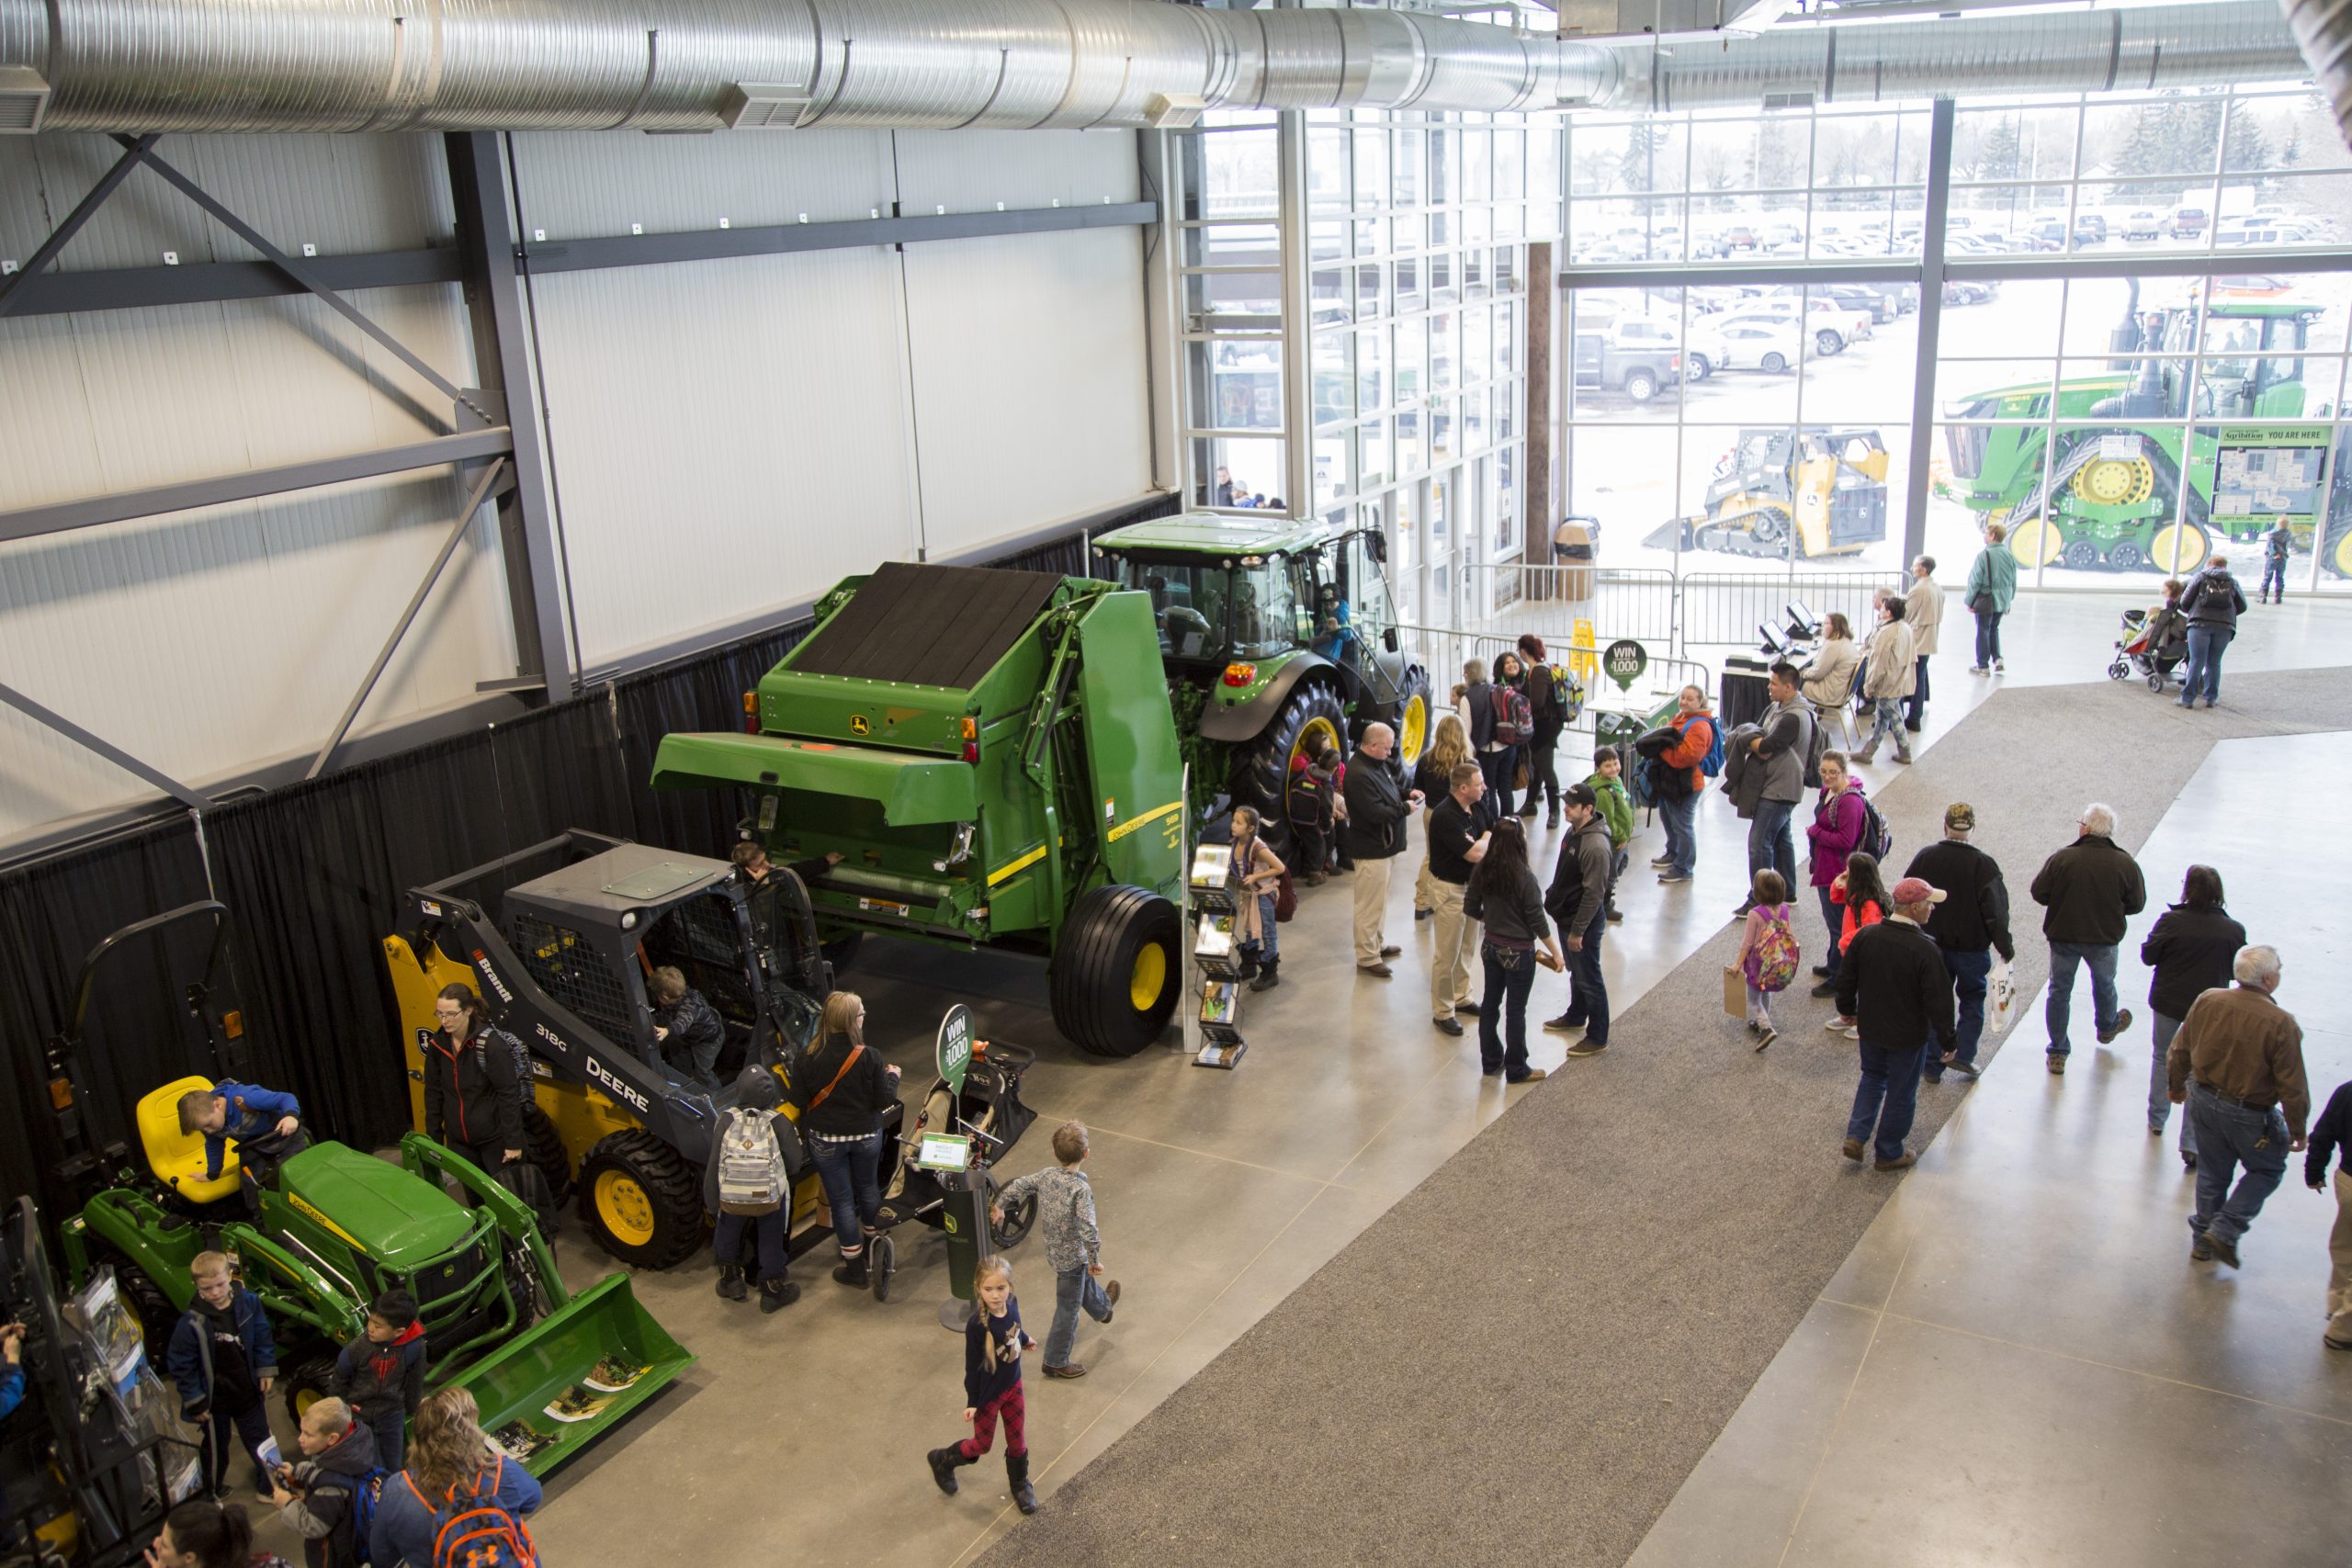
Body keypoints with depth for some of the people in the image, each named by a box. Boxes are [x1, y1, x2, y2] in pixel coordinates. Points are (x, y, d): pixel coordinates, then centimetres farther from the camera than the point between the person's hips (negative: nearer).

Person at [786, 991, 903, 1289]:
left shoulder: (806, 1060, -17)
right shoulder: (869, 1058, -18)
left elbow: (798, 1100, -9)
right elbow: (884, 1100, -12)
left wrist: (789, 1080, 10)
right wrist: (892, 1077, 8)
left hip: (825, 1140, -1)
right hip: (866, 1137, 1)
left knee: (841, 1199, 10)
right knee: (868, 1188, 25)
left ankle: (854, 1267, 19)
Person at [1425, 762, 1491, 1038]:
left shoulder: (1476, 808, 2)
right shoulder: (1445, 816, -26)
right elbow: (1475, 853, -27)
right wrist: (1488, 838, -8)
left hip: (1471, 885, 8)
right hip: (1449, 889, -8)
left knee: (1465, 948, 20)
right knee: (1447, 955, 1)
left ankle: (1461, 997, 36)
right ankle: (1442, 1012, 12)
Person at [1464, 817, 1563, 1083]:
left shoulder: (1481, 870, -7)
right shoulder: (1524, 876, -24)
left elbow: (1470, 908, 2)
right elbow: (1537, 921, -18)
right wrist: (1555, 953, -7)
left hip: (1490, 946, 5)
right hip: (1518, 952, -5)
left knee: (1491, 1004, 18)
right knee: (1515, 1011, 8)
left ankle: (1491, 1061, 32)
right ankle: (1516, 1070, 22)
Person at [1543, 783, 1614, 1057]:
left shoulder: (1595, 846, -29)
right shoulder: (1574, 831, 1)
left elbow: (1594, 894, -26)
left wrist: (1578, 930, -22)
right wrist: (1553, 896, 20)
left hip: (1585, 922, -9)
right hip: (1567, 916, 9)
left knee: (1589, 980, 2)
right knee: (1576, 972, 26)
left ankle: (1598, 1038, 13)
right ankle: (1576, 1017, 45)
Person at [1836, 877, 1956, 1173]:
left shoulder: (1865, 936, -10)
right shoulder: (1925, 950, -26)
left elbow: (1846, 977, 2)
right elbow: (1938, 1001, -20)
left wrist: (1848, 1009, 20)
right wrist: (1947, 1040, -6)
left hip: (1869, 1027, 5)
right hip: (1908, 1035, -4)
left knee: (1872, 1077, 27)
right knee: (1900, 1093, 14)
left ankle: (1856, 1136, 16)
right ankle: (1888, 1154, 28)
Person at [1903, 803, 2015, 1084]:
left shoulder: (1924, 858, -6)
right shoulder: (1983, 864, -15)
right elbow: (1995, 912, -13)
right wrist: (2006, 949, -2)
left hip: (1931, 946, 2)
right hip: (1972, 947, -2)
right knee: (1973, 999, 18)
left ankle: (1933, 1066, 14)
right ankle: (1963, 1054, 6)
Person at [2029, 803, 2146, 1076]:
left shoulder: (2061, 859, -20)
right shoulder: (2126, 864, -15)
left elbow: (2038, 893, -13)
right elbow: (2136, 904, -5)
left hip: (2063, 936, -2)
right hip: (2104, 939, 2)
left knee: (2059, 992, 12)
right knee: (2104, 984, 28)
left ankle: (2057, 1053, 14)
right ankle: (2107, 1027, 55)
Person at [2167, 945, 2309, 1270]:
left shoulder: (2206, 1002, -11)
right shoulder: (2281, 1024, -25)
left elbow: (2178, 1052, 2)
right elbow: (2293, 1087, -18)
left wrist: (2178, 1087, 21)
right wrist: (2297, 1130, -3)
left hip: (2204, 1100, 5)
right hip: (2249, 1115, -5)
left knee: (2212, 1171, 22)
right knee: (2267, 1170, 21)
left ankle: (2203, 1241, 33)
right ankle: (2225, 1230, 12)